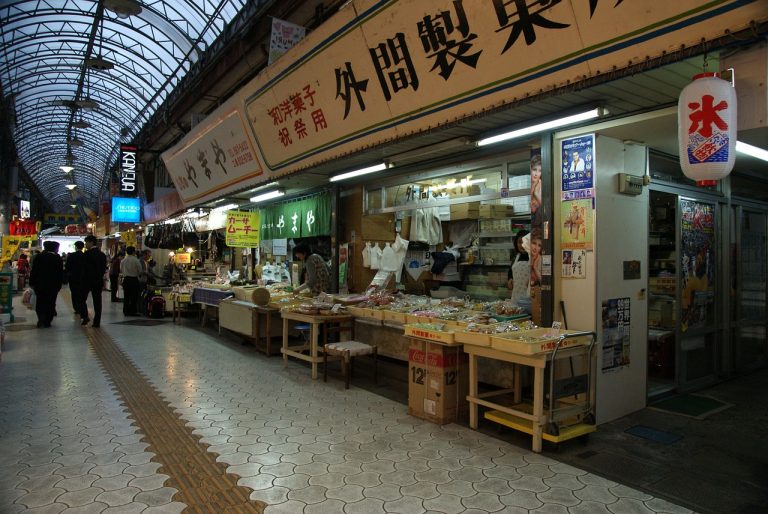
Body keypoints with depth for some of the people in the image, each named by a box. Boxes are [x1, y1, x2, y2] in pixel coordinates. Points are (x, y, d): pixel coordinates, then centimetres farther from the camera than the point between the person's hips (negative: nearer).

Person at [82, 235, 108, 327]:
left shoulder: (87, 253, -10)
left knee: (82, 299, 11)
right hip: (98, 281, 5)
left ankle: (85, 317, 1)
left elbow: (84, 267, -12)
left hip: (87, 280, -5)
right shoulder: (102, 254, 8)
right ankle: (97, 322, 4)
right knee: (97, 301, 4)